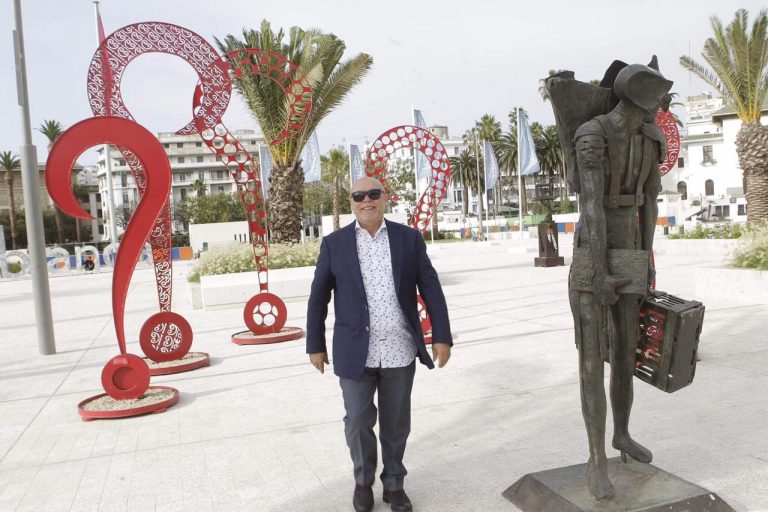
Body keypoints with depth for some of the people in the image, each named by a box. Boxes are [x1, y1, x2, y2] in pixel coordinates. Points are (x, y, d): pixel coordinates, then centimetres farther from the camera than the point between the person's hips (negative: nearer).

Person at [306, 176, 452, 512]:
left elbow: (431, 289, 1)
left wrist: (442, 336, -3)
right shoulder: (334, 243, -1)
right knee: (358, 421, 4)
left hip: (399, 350, 1)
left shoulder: (409, 238, 0)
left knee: (396, 423, 11)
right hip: (355, 351, -1)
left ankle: (393, 483, 32)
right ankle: (363, 478, 31)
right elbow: (318, 298, 2)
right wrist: (315, 345, 3)